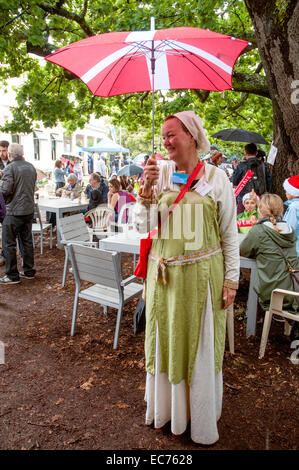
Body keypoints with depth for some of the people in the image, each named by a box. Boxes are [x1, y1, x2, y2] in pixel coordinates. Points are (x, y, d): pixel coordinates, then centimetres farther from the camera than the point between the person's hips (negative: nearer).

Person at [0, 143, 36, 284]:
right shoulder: (31, 167, 9)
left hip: (15, 211, -7)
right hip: (29, 209, 7)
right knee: (27, 240, 15)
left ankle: (12, 276, 6)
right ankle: (29, 271, 21)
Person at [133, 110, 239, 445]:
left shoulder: (216, 178, -3)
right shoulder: (160, 174, 3)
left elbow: (229, 233, 0)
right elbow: (141, 226, 0)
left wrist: (231, 279, -3)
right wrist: (146, 189, -13)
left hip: (203, 274, -2)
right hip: (164, 273, 3)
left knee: (201, 345, 11)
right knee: (165, 340, 16)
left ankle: (201, 418, 35)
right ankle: (165, 408, 41)